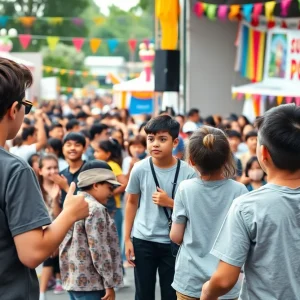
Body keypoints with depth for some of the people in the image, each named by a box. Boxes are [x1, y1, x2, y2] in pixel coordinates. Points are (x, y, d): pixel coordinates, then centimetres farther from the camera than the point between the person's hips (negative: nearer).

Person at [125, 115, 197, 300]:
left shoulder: (188, 172, -11)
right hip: (143, 241, 1)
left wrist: (170, 203, -20)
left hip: (174, 243, -1)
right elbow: (132, 203, 6)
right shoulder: (140, 169, -7)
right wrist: (127, 238, 5)